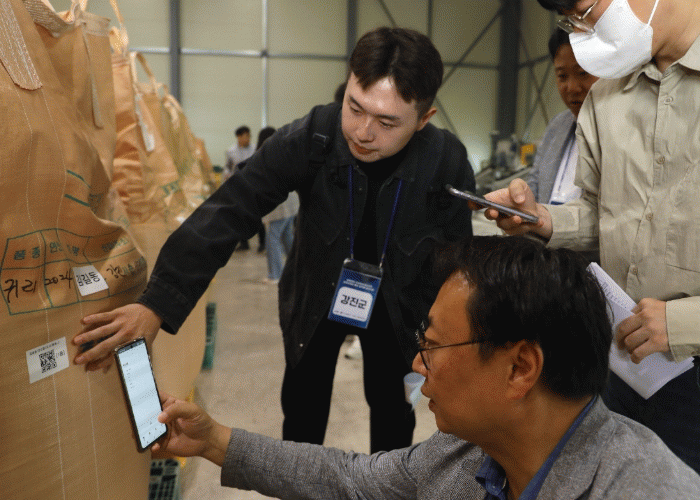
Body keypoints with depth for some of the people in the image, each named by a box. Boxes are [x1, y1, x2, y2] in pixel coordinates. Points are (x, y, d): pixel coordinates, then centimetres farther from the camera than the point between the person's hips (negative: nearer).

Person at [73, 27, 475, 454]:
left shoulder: (449, 164, -25)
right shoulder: (310, 139, -29)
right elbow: (227, 213, -35)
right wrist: (157, 305, -44)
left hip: (395, 304, 1)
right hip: (316, 297, 0)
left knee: (393, 415, 15)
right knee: (303, 412, 14)